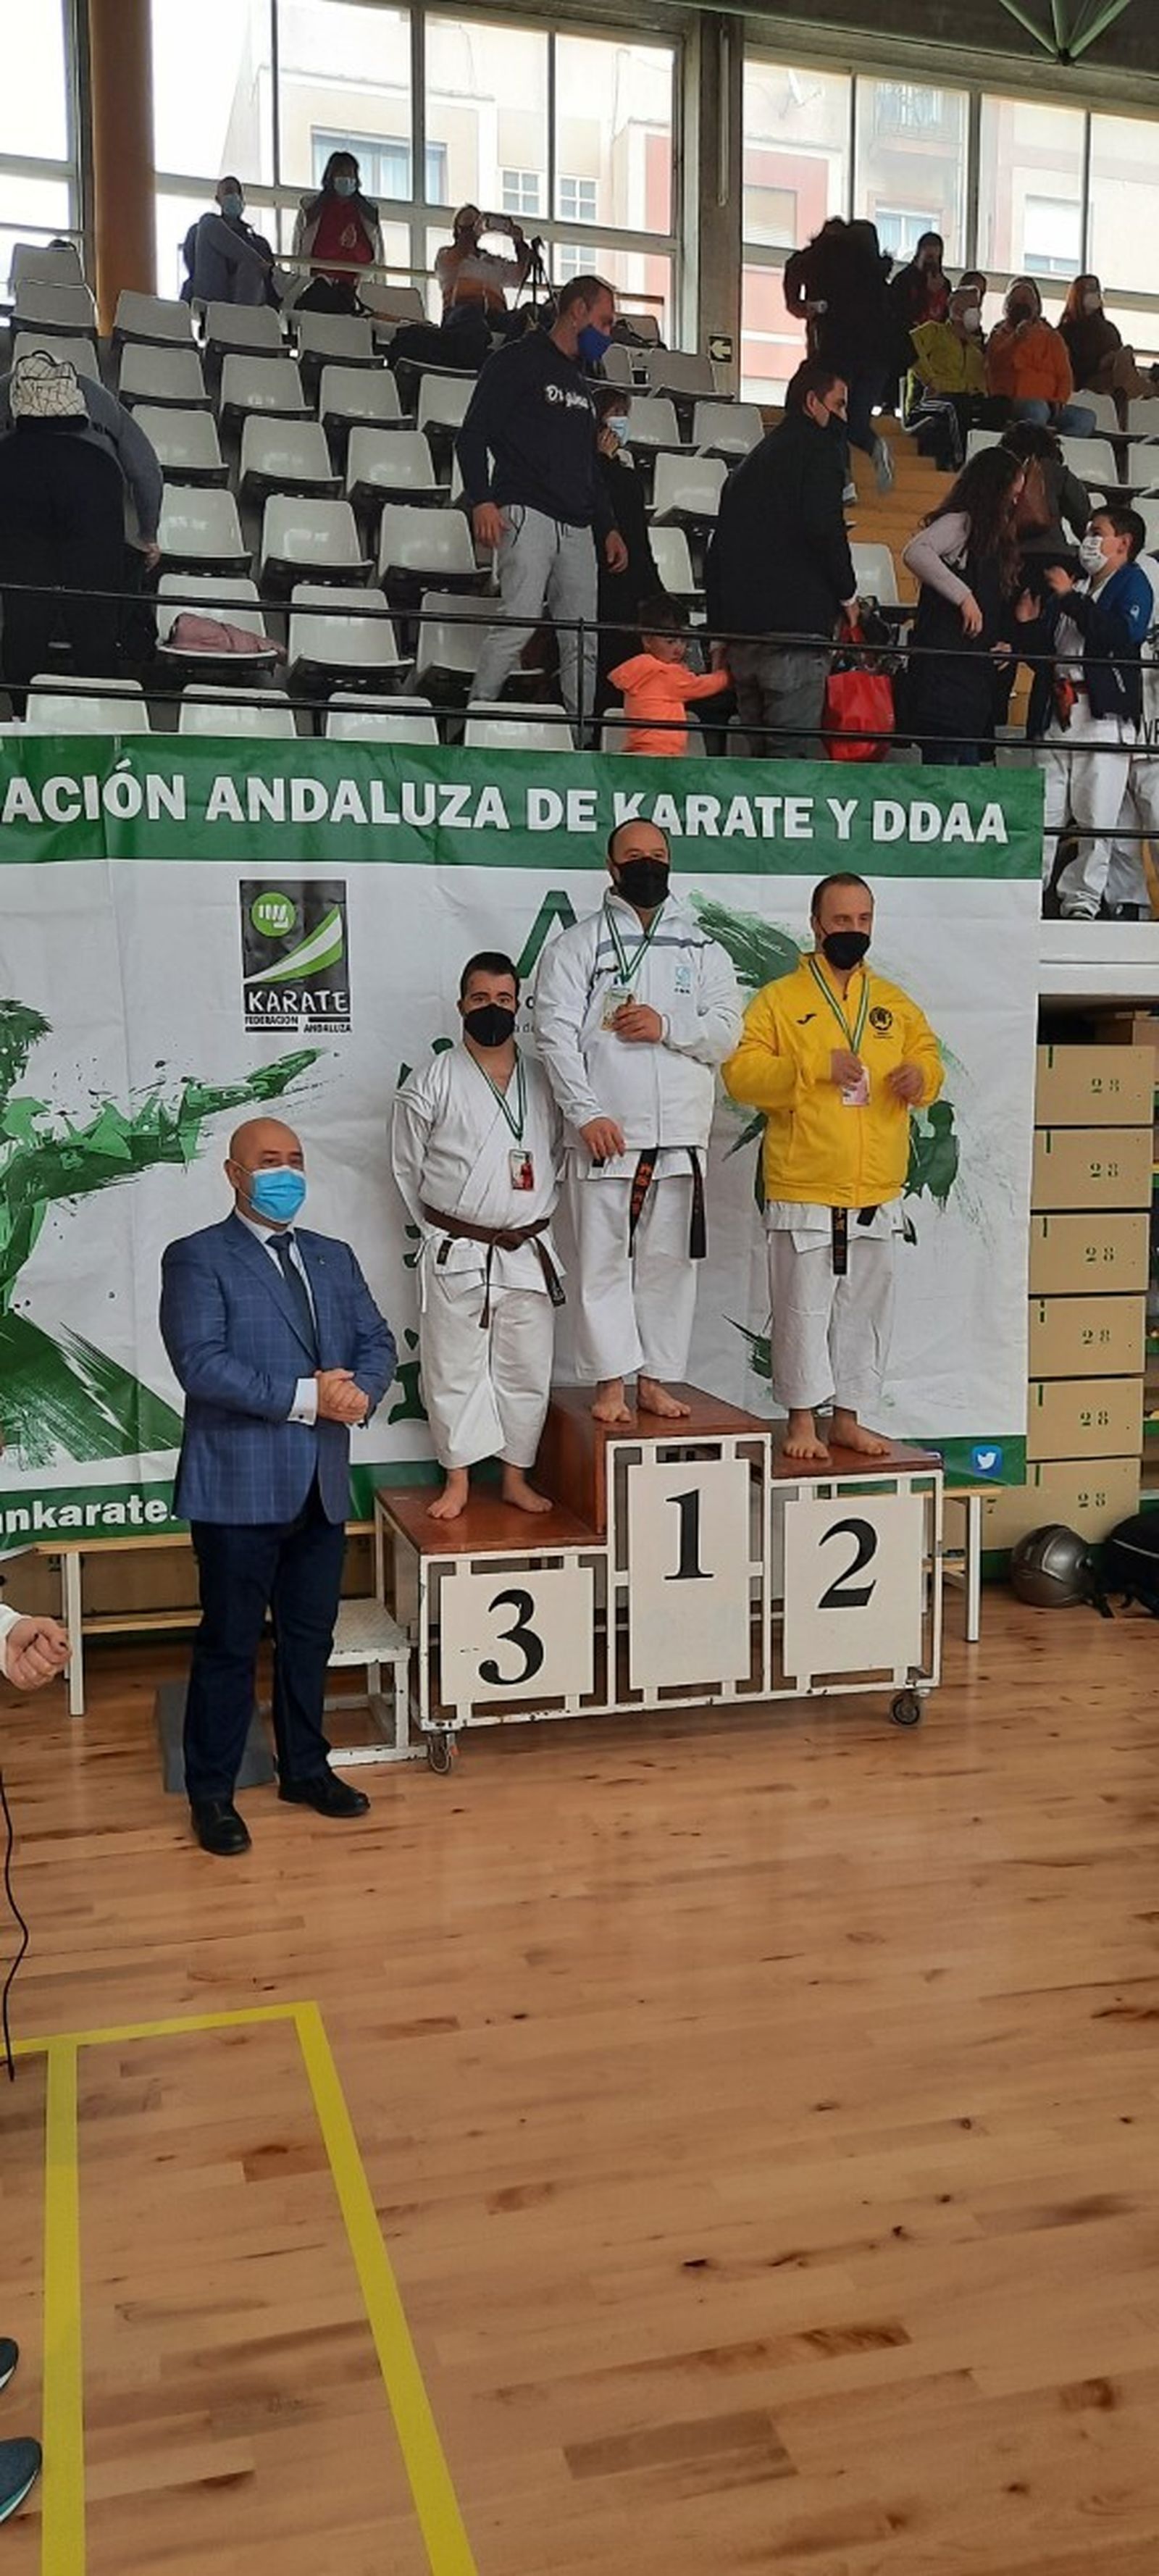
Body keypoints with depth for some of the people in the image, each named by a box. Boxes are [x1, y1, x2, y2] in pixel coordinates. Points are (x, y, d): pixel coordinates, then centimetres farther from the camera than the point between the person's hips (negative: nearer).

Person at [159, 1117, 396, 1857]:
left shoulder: (335, 1258, 15)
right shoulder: (197, 1259, -5)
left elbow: (378, 1343, 11)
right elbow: (202, 1366, -17)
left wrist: (359, 1390, -12)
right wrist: (307, 1397, -20)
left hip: (323, 1486, 6)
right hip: (240, 1487, -6)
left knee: (311, 1637, 16)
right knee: (230, 1644, 3)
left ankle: (306, 1768, 32)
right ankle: (212, 1793, 17)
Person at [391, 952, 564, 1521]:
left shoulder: (544, 1080, 5)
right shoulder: (432, 1081, -3)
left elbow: (557, 1159, 13)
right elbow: (407, 1166, 3)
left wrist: (532, 1220, 8)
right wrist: (438, 1230, 7)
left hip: (529, 1253, 3)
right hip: (455, 1255, -2)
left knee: (526, 1368, 8)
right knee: (454, 1368, 3)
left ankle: (516, 1478, 21)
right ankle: (458, 1480, 16)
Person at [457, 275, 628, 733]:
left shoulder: (580, 384, 28)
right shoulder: (518, 363, 3)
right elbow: (473, 435, -4)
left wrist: (608, 528, 23)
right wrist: (481, 500, -17)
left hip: (577, 527, 8)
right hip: (527, 514, -8)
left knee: (583, 642, 0)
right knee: (520, 621, -21)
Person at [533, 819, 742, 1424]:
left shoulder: (703, 950, 15)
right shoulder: (577, 945, 6)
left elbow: (726, 1032, 5)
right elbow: (556, 1035, -5)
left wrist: (666, 1026, -13)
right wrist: (588, 1113, -15)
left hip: (681, 1136, 3)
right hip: (606, 1133, -2)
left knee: (669, 1261, 5)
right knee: (604, 1260, -2)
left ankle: (656, 1380, 14)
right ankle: (612, 1383, 5)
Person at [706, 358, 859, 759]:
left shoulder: (754, 459, 25)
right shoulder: (818, 448, 1)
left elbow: (720, 544, 23)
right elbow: (823, 527, -14)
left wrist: (721, 627, 23)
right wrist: (847, 594, 0)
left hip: (740, 621, 8)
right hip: (794, 619, -8)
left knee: (760, 747, 11)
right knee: (796, 747, -12)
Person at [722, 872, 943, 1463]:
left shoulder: (894, 1002, 12)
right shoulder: (779, 999, -1)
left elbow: (927, 1056, 17)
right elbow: (740, 1074, -10)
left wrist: (921, 1075, -8)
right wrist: (815, 1067, -21)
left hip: (877, 1193, 4)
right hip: (803, 1192, -4)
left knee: (866, 1308, 11)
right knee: (802, 1308, 0)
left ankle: (849, 1417, 22)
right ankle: (803, 1420, 13)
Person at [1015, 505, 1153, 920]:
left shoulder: (1132, 582, 7)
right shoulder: (1067, 585, 24)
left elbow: (1124, 634, -14)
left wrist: (1071, 598, -9)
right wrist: (1028, 626, 4)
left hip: (1104, 714, -5)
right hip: (1055, 712, 5)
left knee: (1096, 819, -4)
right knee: (1042, 815, -1)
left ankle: (1082, 902, 2)